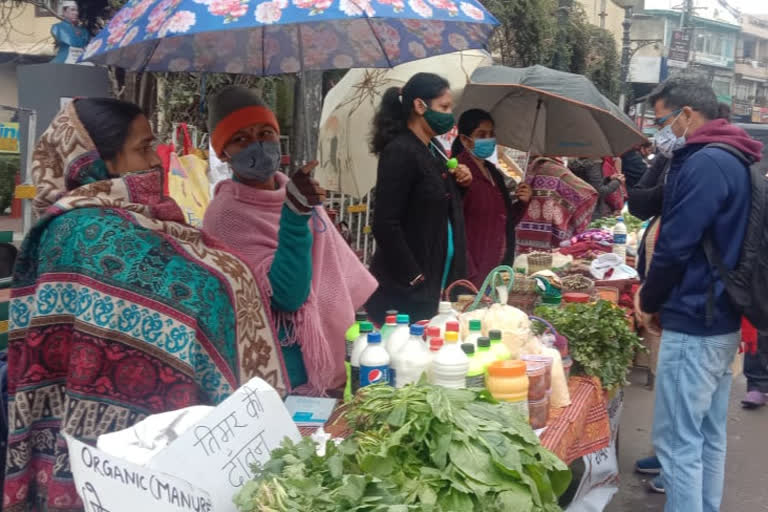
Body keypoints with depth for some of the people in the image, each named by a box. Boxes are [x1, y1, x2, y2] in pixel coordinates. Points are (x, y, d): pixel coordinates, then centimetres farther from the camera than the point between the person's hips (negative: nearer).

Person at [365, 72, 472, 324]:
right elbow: (385, 225, -21)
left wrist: (461, 183, 4)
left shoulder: (434, 149, 11)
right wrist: (416, 280, -19)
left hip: (437, 282, 9)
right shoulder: (399, 152, -16)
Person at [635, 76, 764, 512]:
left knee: (677, 442, -3)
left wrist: (649, 301, -4)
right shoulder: (731, 159, 14)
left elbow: (675, 246, -18)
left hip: (693, 325, -10)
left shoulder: (704, 164, -19)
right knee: (710, 436, 17)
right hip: (722, 321, 10)